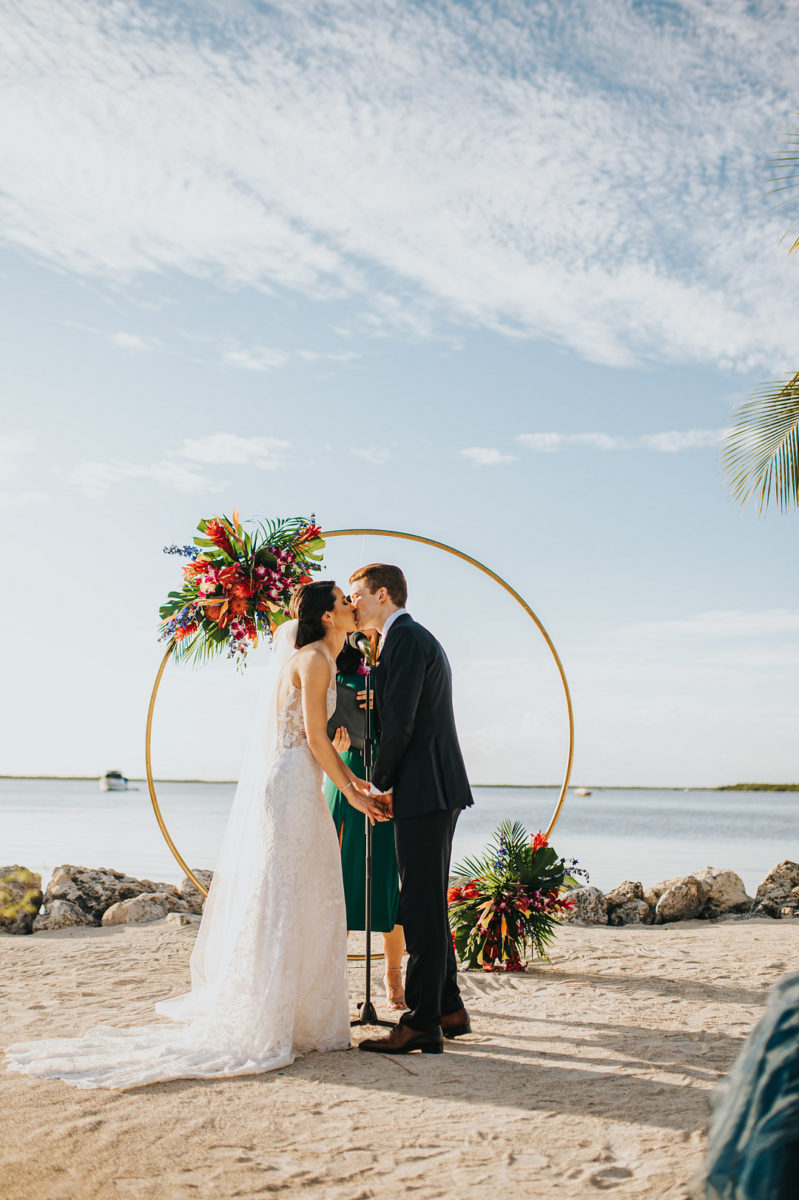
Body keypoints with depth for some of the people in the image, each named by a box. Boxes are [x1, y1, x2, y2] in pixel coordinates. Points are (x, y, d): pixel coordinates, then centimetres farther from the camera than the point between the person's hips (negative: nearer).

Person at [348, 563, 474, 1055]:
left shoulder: (405, 638, -11)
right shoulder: (420, 638, 21)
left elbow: (399, 723, -18)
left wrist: (380, 784, -6)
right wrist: (390, 782, 13)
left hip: (424, 791, -10)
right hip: (438, 791, 10)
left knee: (423, 908, -7)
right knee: (428, 905, 15)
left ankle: (422, 1024, -2)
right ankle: (449, 1009, 23)